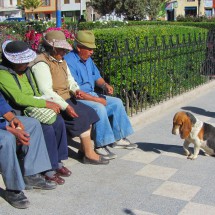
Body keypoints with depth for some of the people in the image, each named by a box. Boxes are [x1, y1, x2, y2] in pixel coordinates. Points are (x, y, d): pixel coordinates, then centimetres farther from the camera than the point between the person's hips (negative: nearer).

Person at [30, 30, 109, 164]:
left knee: (90, 112, -5)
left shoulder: (61, 61, 16)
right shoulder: (42, 64, -15)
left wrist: (75, 89, -3)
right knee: (82, 117, -20)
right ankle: (89, 154, -11)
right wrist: (65, 106, -28)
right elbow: (46, 91, -23)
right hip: (54, 103, -9)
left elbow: (70, 80, 22)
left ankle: (84, 148, 2)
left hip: (66, 99, 9)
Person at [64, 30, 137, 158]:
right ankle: (101, 145, -21)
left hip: (91, 94, 10)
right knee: (99, 108, -32)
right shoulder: (69, 61, -21)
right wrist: (97, 99, -21)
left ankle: (119, 138, 9)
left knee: (117, 102, 2)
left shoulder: (88, 59, 9)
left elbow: (97, 77, 20)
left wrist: (105, 85, -4)